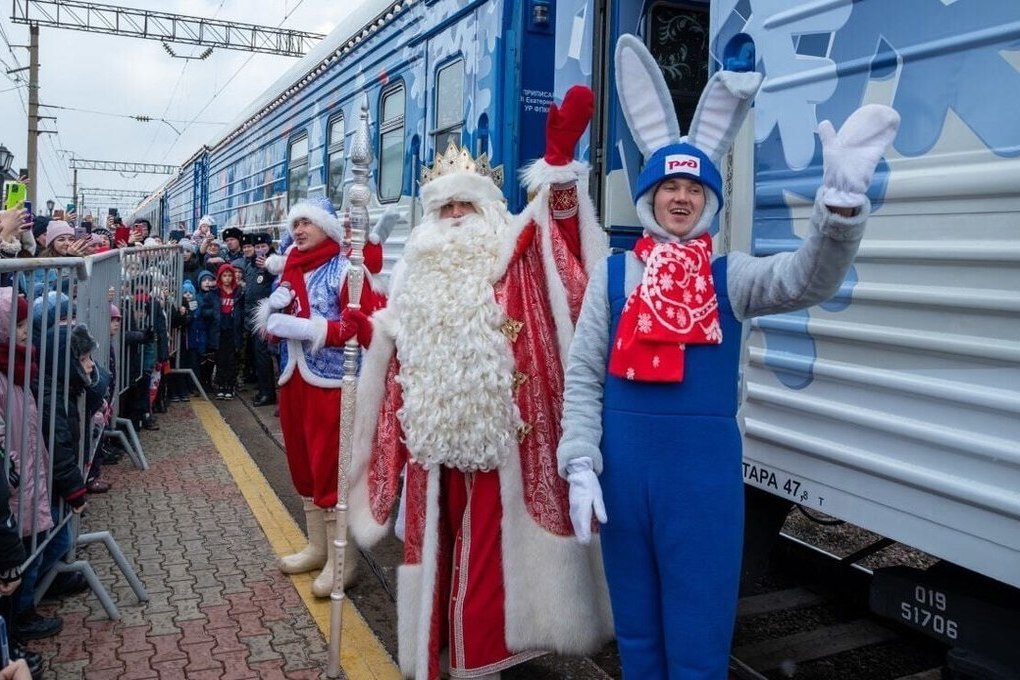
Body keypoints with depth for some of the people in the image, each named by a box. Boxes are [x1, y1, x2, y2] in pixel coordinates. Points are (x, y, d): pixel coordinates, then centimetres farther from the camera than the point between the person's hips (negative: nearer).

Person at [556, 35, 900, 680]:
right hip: (622, 467, 1)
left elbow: (807, 279, -18)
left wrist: (842, 200, -35)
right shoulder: (612, 274, 4)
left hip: (705, 471, -1)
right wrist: (581, 465, -6)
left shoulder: (730, 276, 2)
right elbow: (582, 377, 2)